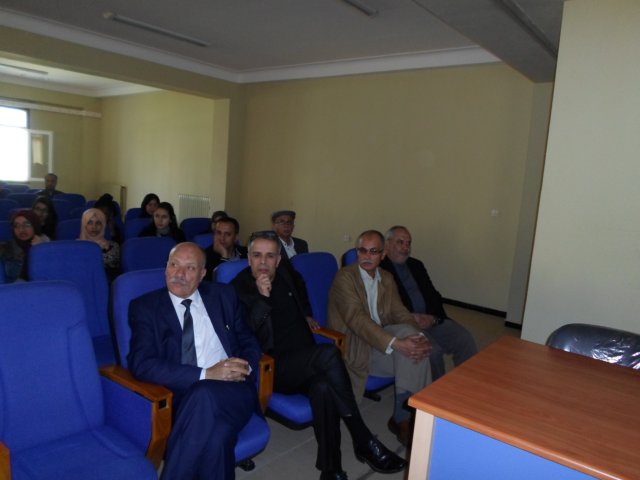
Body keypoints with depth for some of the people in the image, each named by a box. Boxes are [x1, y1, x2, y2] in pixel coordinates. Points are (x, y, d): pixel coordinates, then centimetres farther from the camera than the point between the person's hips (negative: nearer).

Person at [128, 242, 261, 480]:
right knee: (214, 433, -36)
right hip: (185, 398, -1)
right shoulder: (145, 307, 6)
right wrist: (206, 374, -17)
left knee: (204, 395, -34)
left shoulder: (223, 295, 13)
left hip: (233, 390, 2)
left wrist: (245, 366, -9)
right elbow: (142, 364, -8)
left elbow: (249, 341, 16)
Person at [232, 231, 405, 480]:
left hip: (304, 363, 5)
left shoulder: (284, 276, 14)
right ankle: (363, 441, -20)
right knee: (328, 354, -33)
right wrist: (262, 298, -22)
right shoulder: (239, 288, -5)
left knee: (324, 387, -33)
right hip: (273, 368, -5)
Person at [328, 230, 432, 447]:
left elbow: (400, 312, 2)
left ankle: (403, 418, -9)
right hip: (354, 347, -6)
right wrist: (397, 344, -33)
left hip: (382, 344, 6)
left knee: (415, 347, -23)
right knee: (405, 333, -27)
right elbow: (357, 320, -23)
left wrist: (419, 337, -20)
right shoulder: (344, 277, -12)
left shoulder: (387, 278, 11)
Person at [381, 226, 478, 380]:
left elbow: (433, 295, 15)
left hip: (432, 319, 7)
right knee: (432, 350, -28)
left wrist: (433, 317, -4)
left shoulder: (416, 265, 19)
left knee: (465, 339, -12)